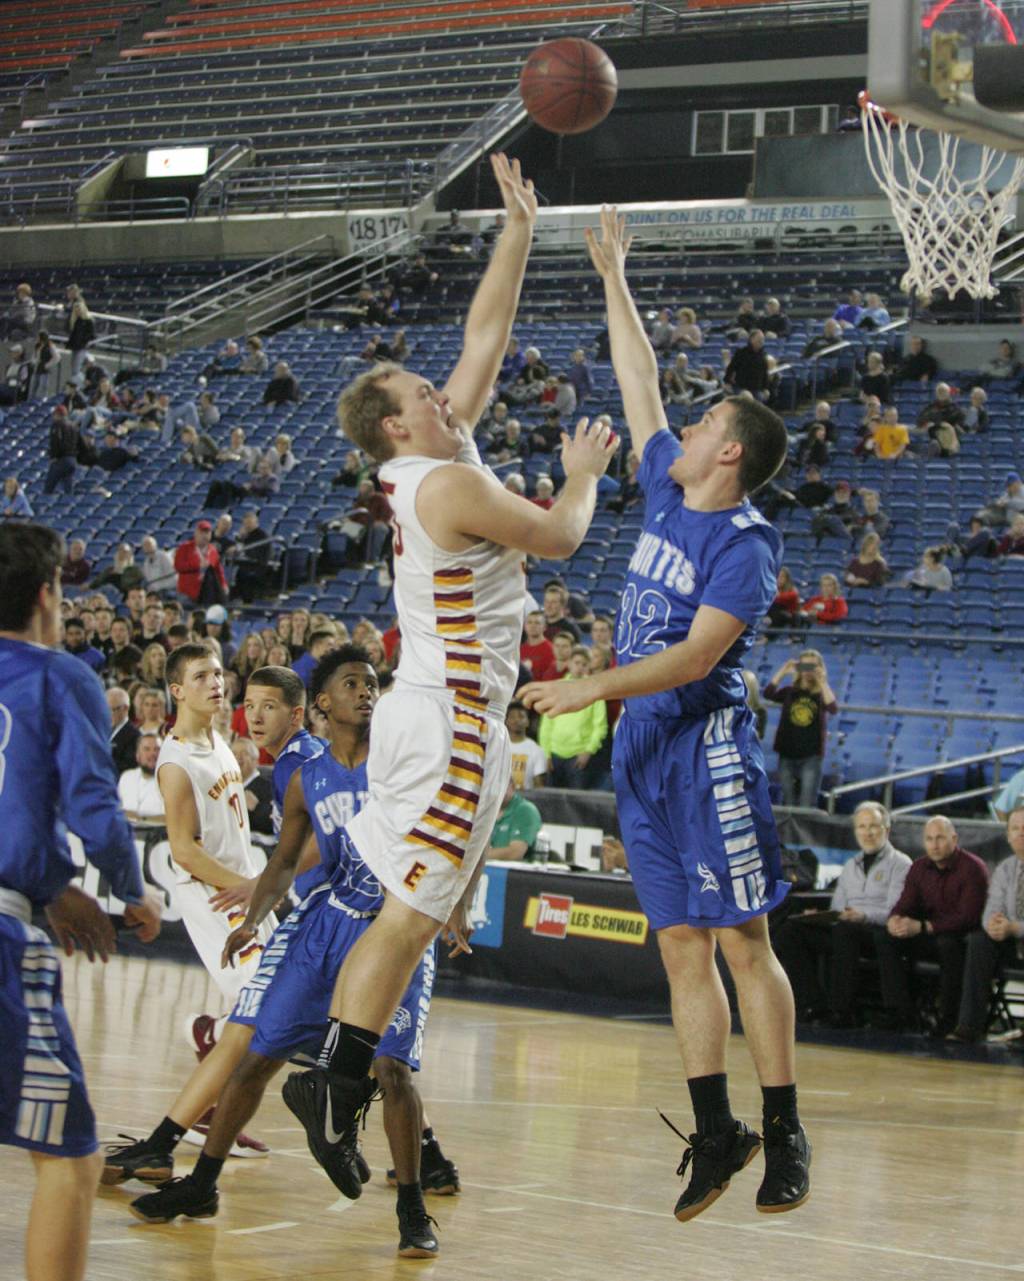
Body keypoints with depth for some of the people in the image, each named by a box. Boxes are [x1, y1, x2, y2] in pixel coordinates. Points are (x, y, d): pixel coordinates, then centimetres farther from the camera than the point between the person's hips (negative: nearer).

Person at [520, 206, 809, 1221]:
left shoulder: (746, 542, -11)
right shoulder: (669, 496, 11)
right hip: (643, 749, 8)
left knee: (742, 943, -5)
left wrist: (598, 685, -27)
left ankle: (784, 1133, 0)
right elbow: (638, 384, 21)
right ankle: (715, 1135, 9)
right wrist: (614, 280, 23)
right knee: (682, 949, 6)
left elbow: (698, 653, -21)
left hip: (707, 746, -8)